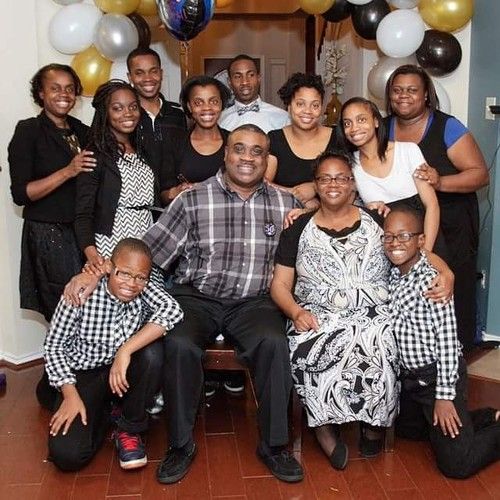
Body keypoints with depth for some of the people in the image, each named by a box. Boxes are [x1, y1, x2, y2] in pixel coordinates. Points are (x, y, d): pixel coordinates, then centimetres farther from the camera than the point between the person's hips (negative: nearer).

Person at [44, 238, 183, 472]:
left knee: (152, 352, -31)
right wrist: (70, 395, -18)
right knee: (66, 455, -20)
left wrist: (125, 350, -40)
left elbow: (172, 310, -36)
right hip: (83, 375, -2)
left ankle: (130, 429, -6)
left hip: (124, 373, 2)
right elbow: (54, 346, -10)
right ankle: (101, 413, 15)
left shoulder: (144, 291, -16)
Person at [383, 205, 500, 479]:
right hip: (409, 376, 8)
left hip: (438, 375, -8)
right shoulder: (392, 276, 0)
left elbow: (447, 340, -21)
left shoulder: (431, 280, -21)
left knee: (456, 465, -9)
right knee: (407, 430, 29)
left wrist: (445, 395, -20)